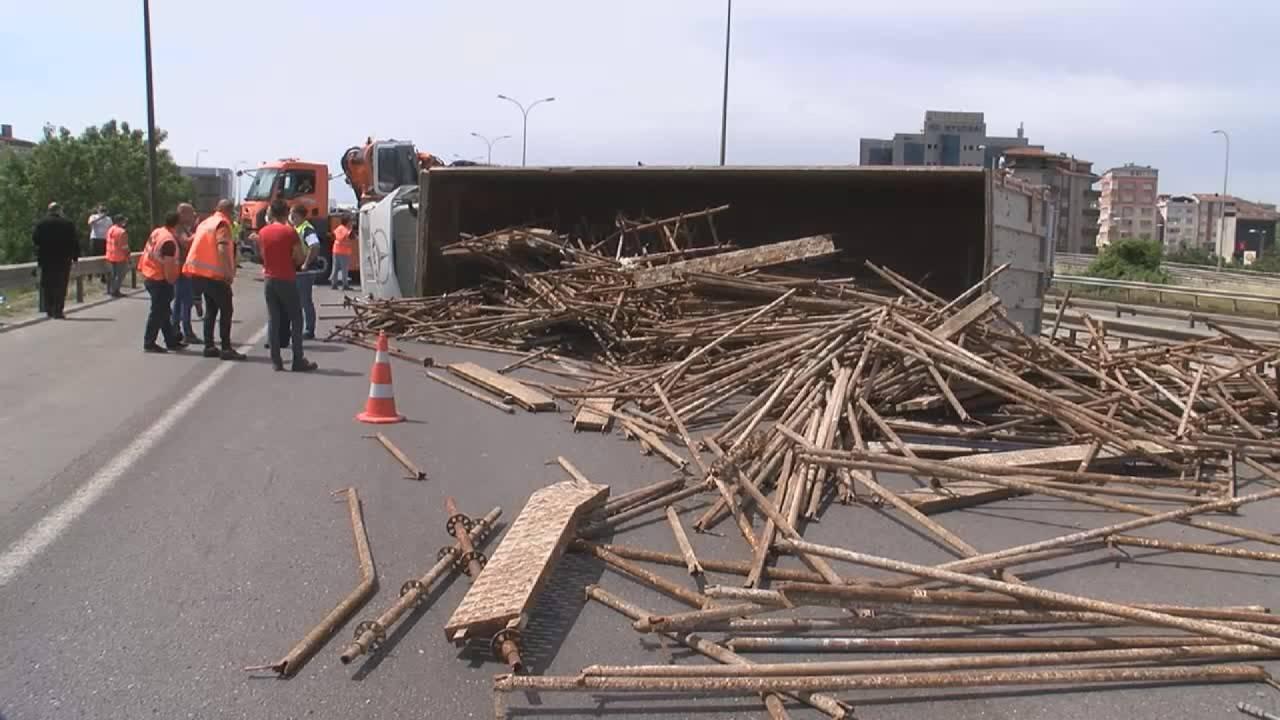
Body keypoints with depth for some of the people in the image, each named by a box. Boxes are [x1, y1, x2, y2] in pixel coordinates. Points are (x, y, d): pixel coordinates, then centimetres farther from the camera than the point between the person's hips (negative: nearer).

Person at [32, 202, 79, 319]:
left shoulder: (41, 223, 0)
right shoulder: (68, 224, -5)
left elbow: (35, 240, 1)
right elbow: (74, 242, -4)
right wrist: (75, 256, 3)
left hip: (46, 259, 2)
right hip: (63, 259, -2)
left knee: (47, 285, 11)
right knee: (61, 285, 1)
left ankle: (49, 309, 12)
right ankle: (58, 310, -4)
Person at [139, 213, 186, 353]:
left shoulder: (156, 232, 8)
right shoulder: (169, 240, -21)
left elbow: (146, 252, 19)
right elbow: (168, 264, -22)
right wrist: (171, 280, -11)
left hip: (149, 276, 10)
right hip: (160, 279, -10)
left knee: (163, 311, 16)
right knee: (158, 312, -2)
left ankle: (171, 341, 24)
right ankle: (149, 343, 3)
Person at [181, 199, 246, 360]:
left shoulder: (206, 223, 16)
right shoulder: (222, 224, -10)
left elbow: (194, 242, 20)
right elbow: (222, 249, -23)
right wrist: (229, 272, -24)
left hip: (200, 272, 8)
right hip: (215, 274, -8)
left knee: (211, 309, 16)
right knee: (226, 310, -3)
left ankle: (209, 346, 15)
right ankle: (226, 348, -7)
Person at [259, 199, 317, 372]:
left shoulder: (263, 232, 5)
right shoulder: (290, 232, -10)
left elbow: (262, 255, 12)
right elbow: (299, 258, -9)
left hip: (269, 280, 5)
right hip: (287, 280, -5)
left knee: (273, 319, 7)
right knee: (296, 319, 2)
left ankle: (276, 360, 5)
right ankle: (298, 361, 0)